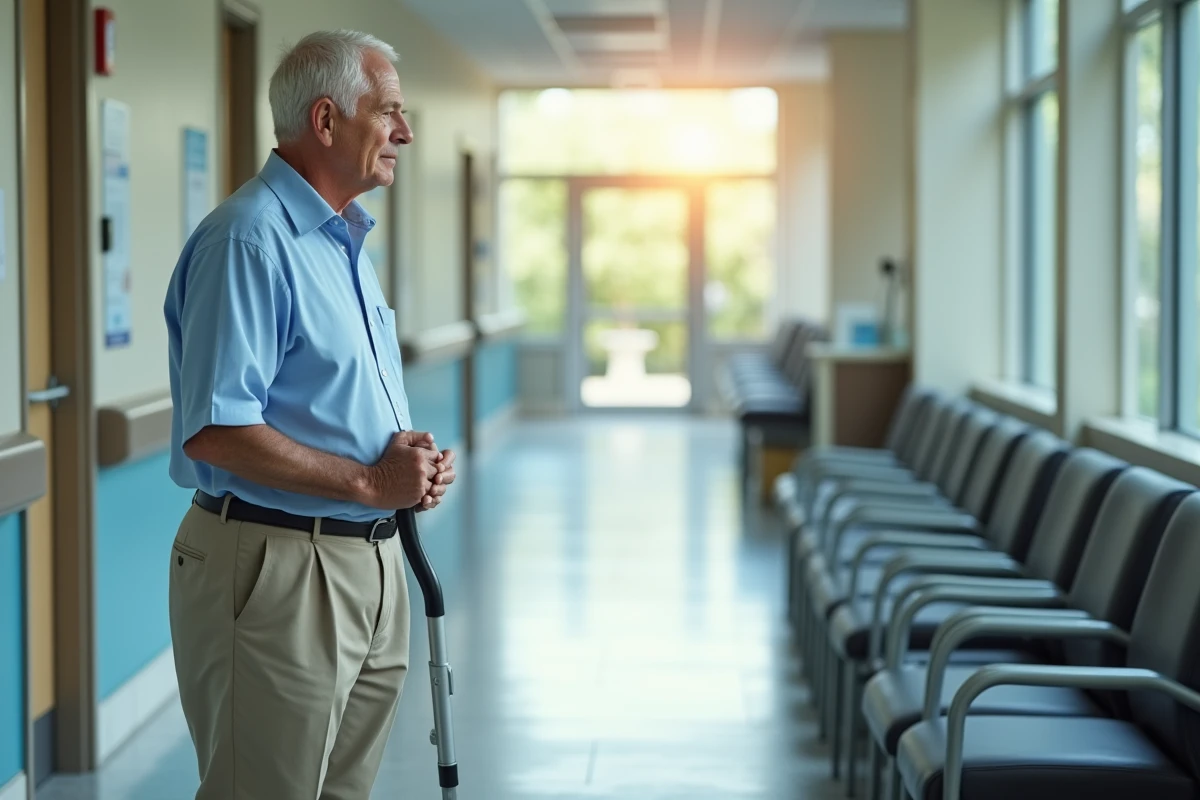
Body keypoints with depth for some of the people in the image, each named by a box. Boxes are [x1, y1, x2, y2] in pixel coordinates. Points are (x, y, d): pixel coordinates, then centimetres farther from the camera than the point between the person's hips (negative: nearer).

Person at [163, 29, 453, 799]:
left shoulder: (348, 240, 16)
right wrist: (369, 482, -20)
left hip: (371, 560, 10)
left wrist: (416, 462, 5)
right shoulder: (248, 240, -16)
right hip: (276, 567, -9)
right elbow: (214, 433, -23)